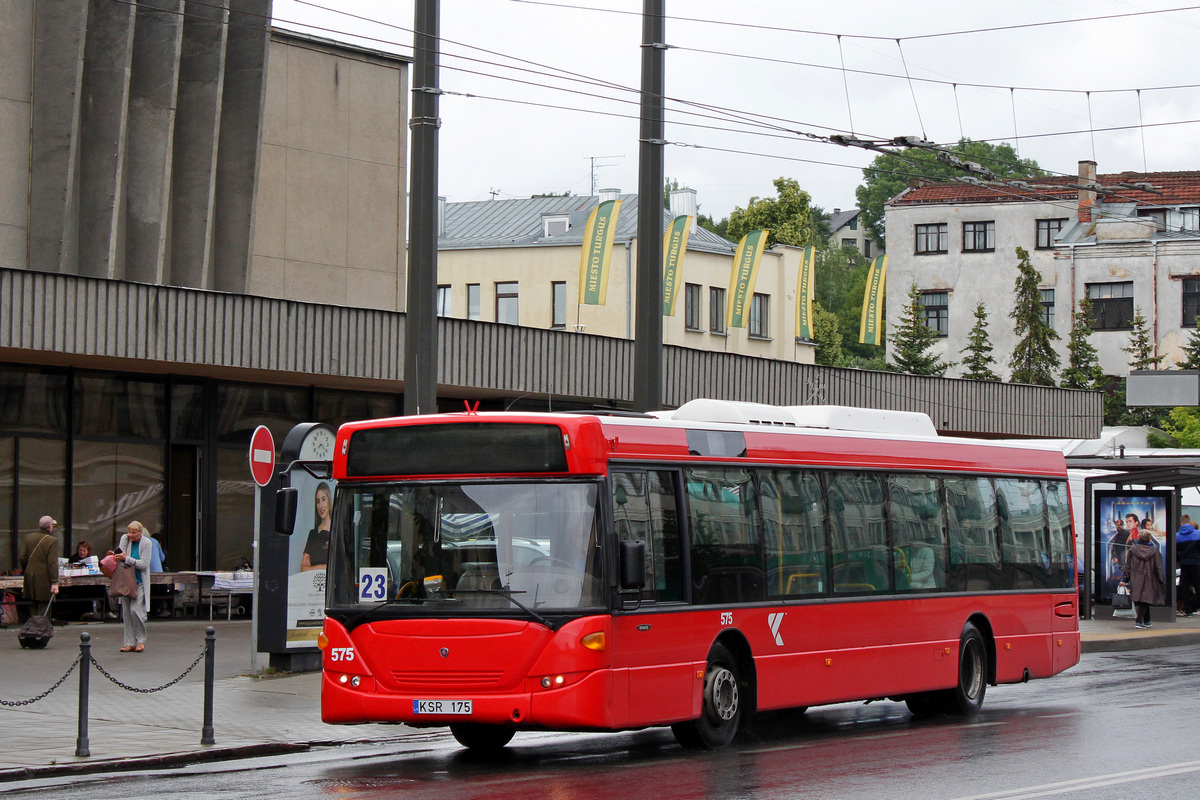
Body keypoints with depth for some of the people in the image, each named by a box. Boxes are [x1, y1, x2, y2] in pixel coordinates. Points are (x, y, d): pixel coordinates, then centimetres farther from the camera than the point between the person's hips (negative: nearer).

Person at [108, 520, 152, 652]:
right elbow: (121, 556, 8)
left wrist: (126, 558, -20)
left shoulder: (146, 543, -7)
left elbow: (143, 564, -13)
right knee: (126, 611, 1)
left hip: (140, 582, -4)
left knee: (135, 610, -15)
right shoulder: (125, 539, 4)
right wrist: (115, 555, -14)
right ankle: (130, 643, 7)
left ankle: (141, 640, 1)